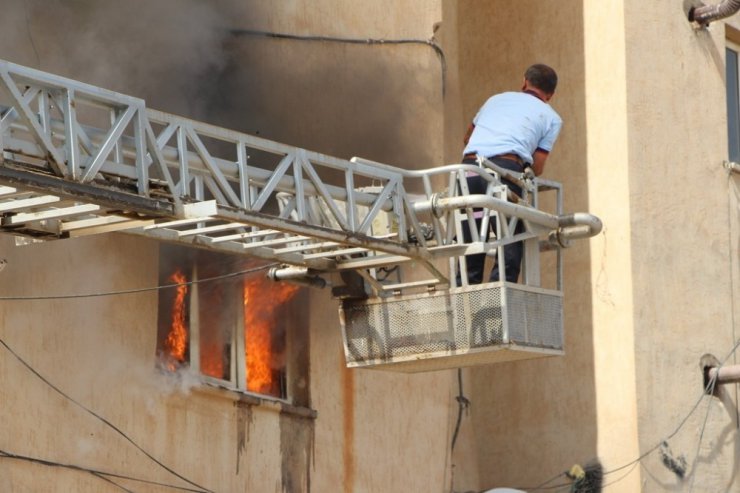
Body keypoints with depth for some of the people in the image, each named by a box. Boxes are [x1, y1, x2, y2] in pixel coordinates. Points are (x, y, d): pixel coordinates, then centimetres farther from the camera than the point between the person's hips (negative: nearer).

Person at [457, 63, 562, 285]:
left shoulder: (496, 99, 31)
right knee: (511, 245, -1)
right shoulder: (551, 117, 19)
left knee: (470, 246, 9)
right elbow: (536, 168, 13)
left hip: (469, 166, 4)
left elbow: (468, 137, 42)